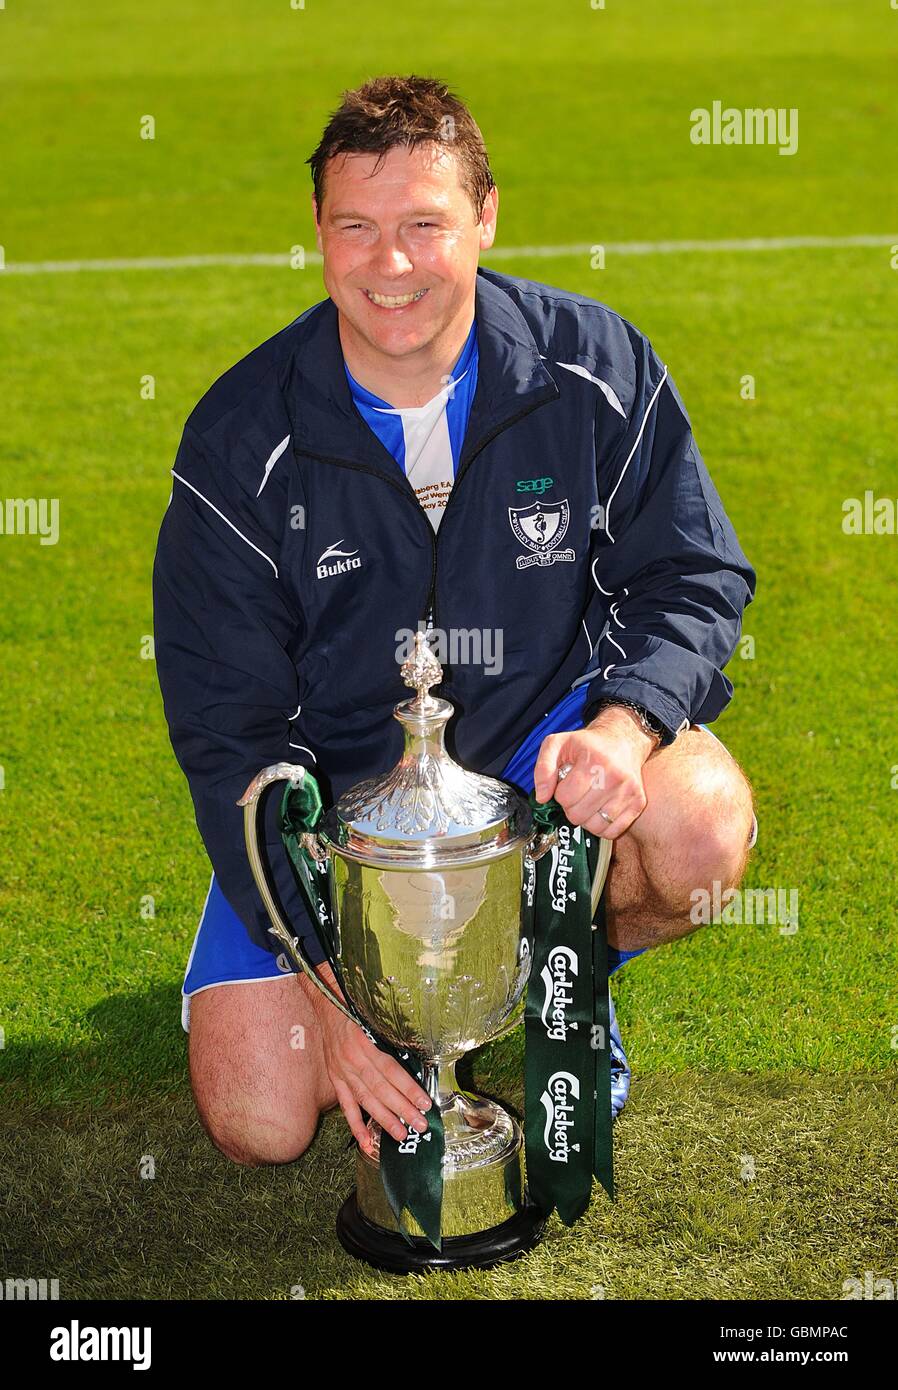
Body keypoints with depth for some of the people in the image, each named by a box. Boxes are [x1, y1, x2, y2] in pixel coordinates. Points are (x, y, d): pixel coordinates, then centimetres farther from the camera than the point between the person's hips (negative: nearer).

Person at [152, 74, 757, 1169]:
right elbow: (226, 728, -13)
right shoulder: (243, 439, -15)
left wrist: (627, 719, -28)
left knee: (701, 827, -32)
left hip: (545, 734, 1)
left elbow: (696, 574, -4)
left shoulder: (594, 364, -11)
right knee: (259, 1120, -11)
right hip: (332, 772, 0)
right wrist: (329, 973, -21)